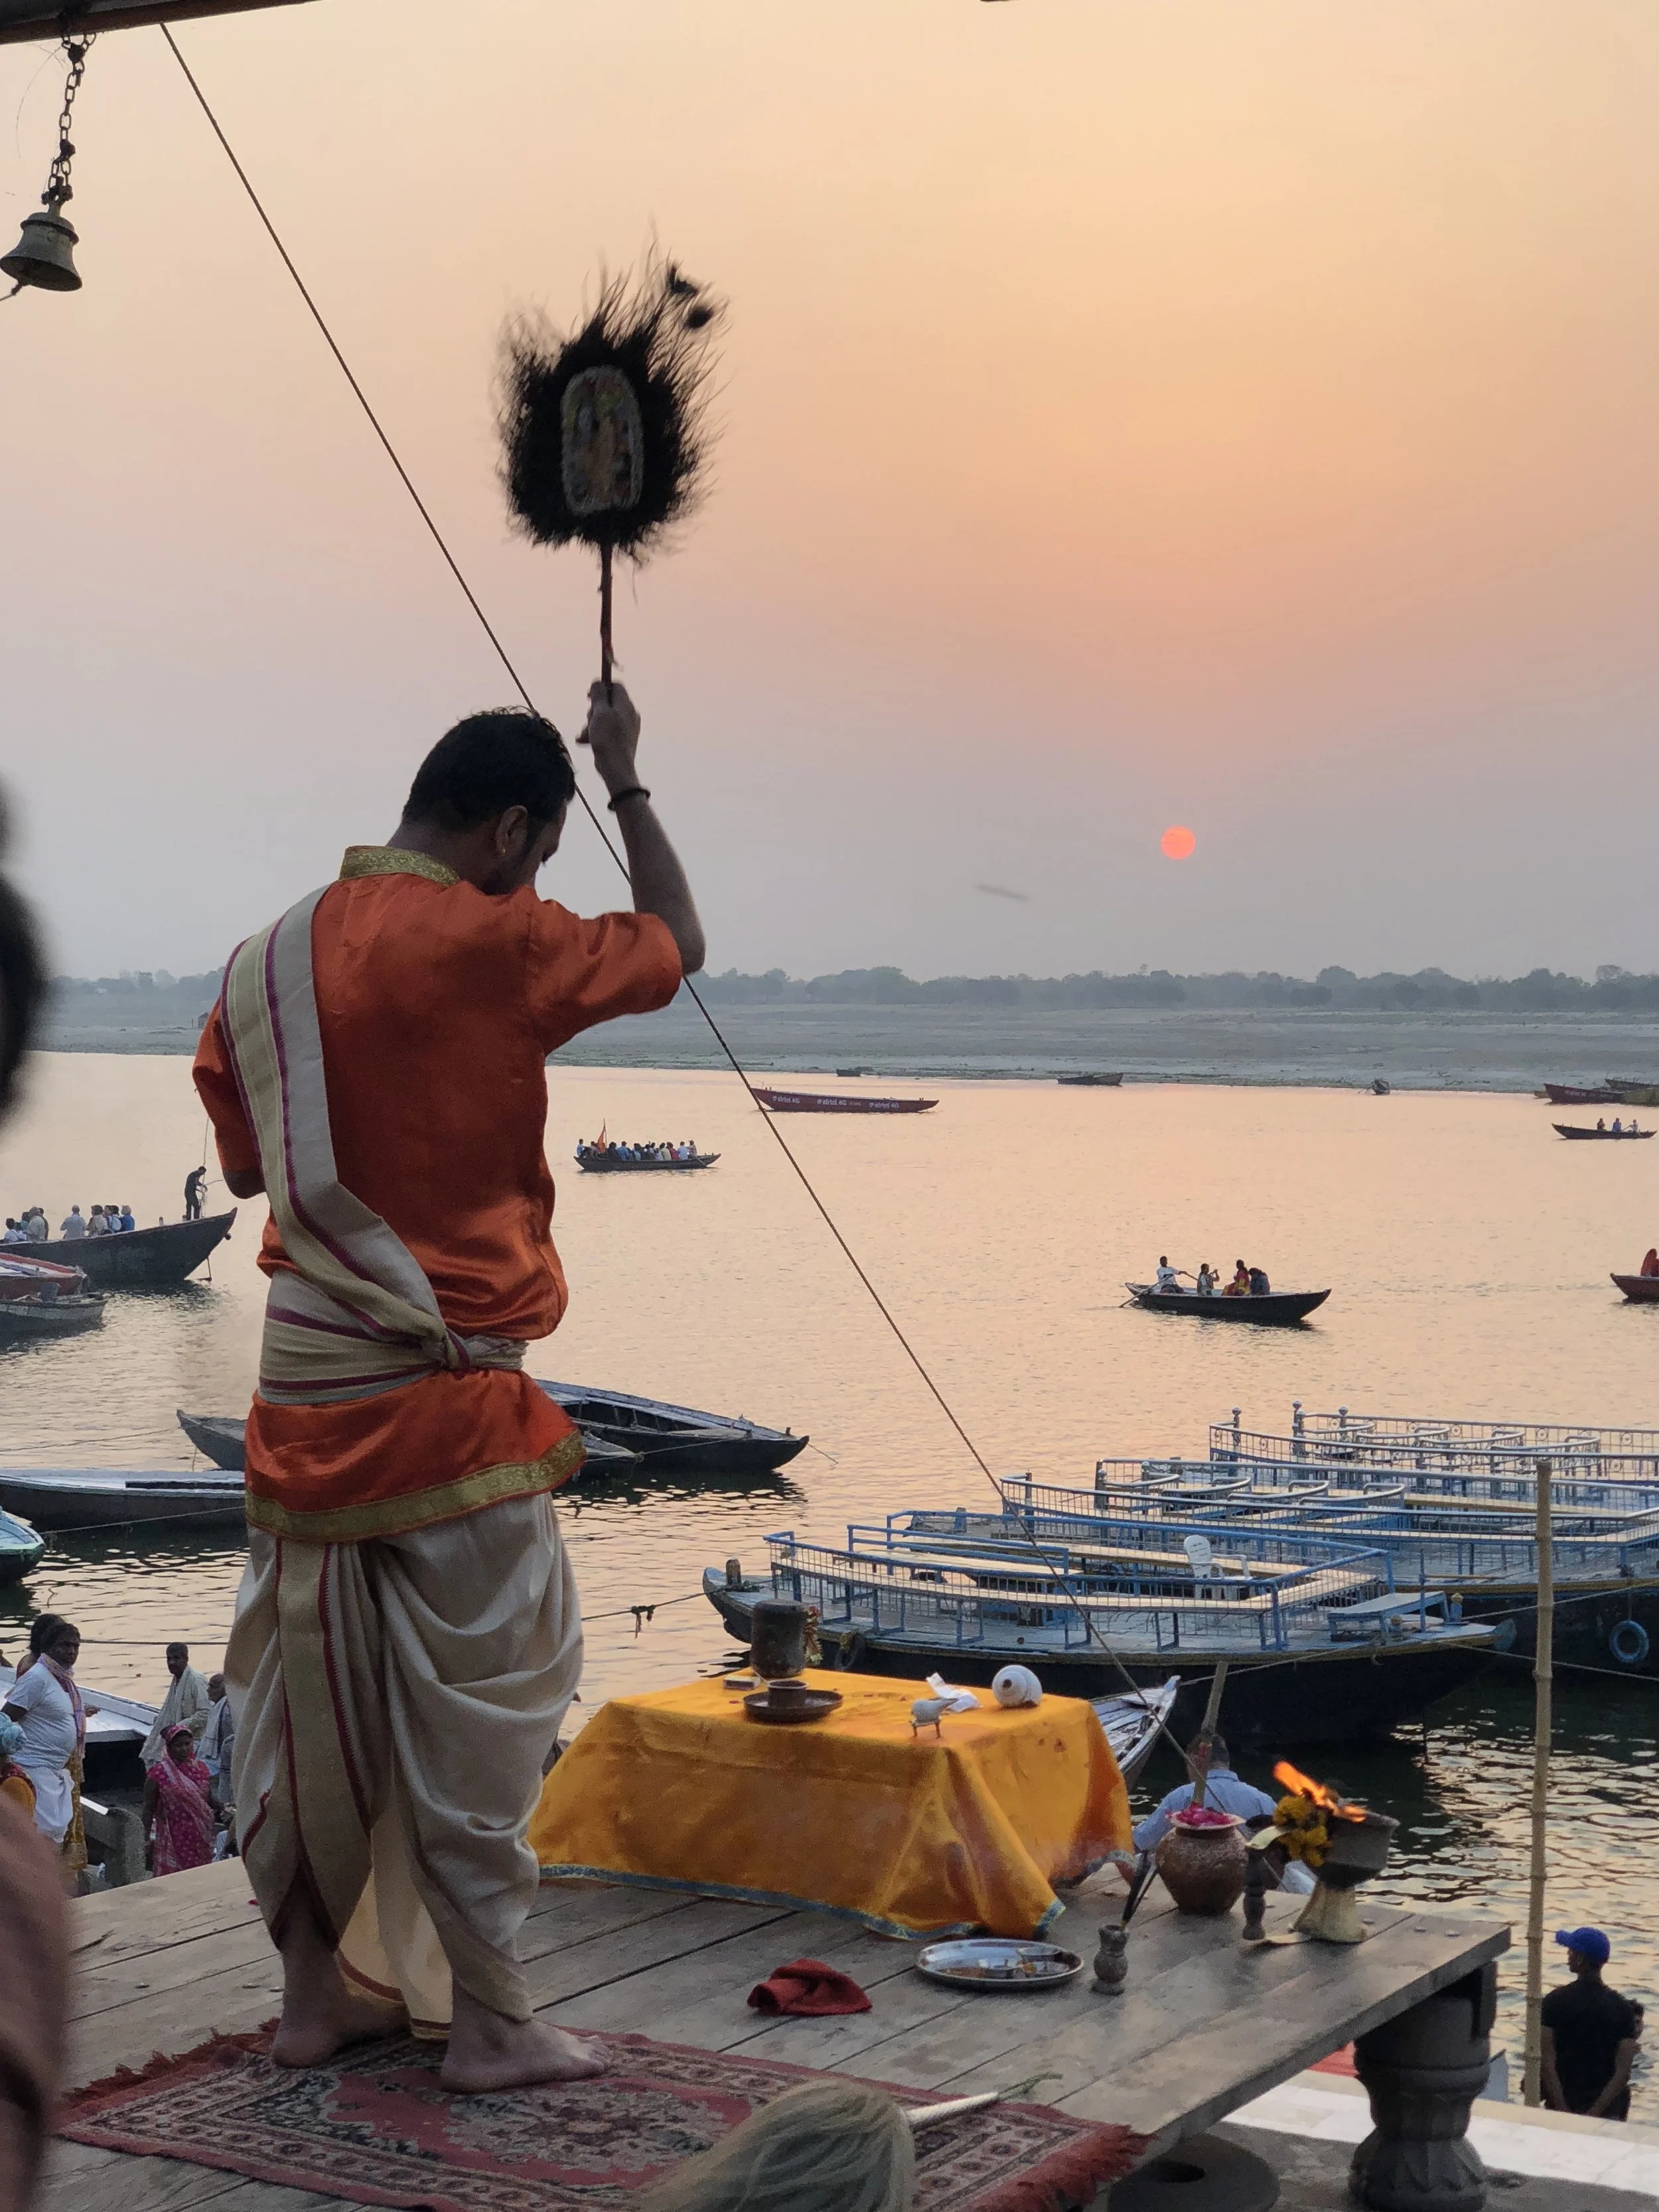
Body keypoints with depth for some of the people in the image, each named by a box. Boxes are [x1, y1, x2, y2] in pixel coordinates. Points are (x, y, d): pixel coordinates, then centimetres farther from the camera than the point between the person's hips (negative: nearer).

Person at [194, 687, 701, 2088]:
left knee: (308, 1698, 14)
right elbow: (675, 945, 3)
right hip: (444, 1394, -7)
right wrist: (628, 783, 14)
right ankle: (488, 2021, 11)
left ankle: (314, 1990, 25)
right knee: (475, 1708, 3)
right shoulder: (488, 942, -13)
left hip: (302, 1391, 7)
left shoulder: (267, 960, 8)